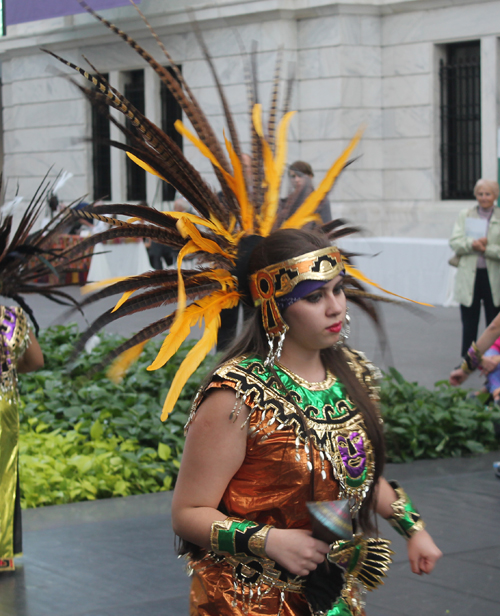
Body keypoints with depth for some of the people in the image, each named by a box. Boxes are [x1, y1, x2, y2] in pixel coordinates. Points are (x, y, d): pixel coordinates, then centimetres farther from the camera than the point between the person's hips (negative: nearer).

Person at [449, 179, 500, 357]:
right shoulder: (465, 215, 8)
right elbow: (454, 242, -3)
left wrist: (485, 249, -17)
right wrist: (472, 244, -19)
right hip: (469, 277, 1)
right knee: (469, 322, 8)